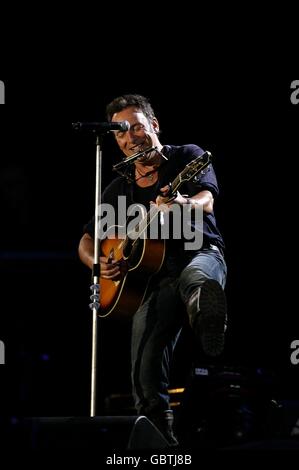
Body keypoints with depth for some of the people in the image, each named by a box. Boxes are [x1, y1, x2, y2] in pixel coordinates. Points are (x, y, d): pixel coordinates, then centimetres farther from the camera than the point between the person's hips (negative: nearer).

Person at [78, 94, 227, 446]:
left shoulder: (187, 157, 8)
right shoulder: (118, 188, 21)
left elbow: (206, 202, -13)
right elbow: (86, 241, 29)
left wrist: (184, 205, -38)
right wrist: (98, 264, 4)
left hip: (200, 252, -5)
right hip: (152, 275, 5)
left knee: (196, 278, -45)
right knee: (146, 375, -13)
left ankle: (208, 326, -79)